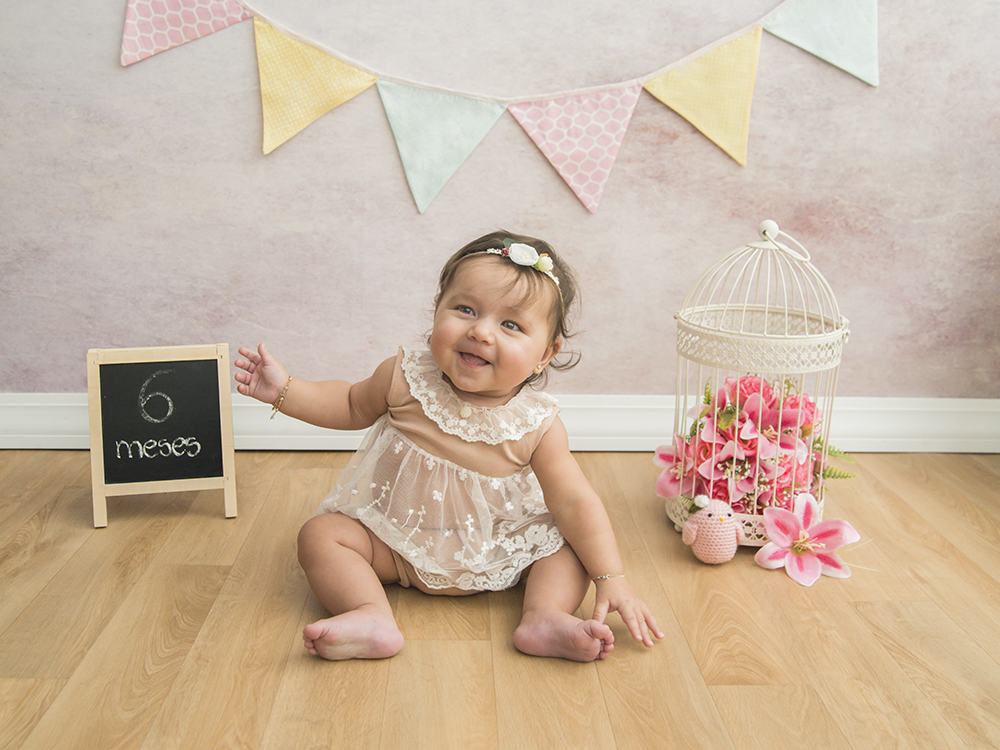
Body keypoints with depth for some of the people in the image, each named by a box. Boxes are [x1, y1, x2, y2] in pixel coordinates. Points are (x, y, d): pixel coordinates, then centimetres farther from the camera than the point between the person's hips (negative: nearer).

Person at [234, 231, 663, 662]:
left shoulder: (537, 426, -20)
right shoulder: (405, 380, -17)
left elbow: (575, 504, -15)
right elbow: (353, 405, 4)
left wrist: (612, 579, -23)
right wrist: (284, 390, -7)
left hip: (496, 553, 0)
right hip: (396, 540, 0)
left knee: (568, 546, -13)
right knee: (320, 534, -19)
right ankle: (373, 618, -34)